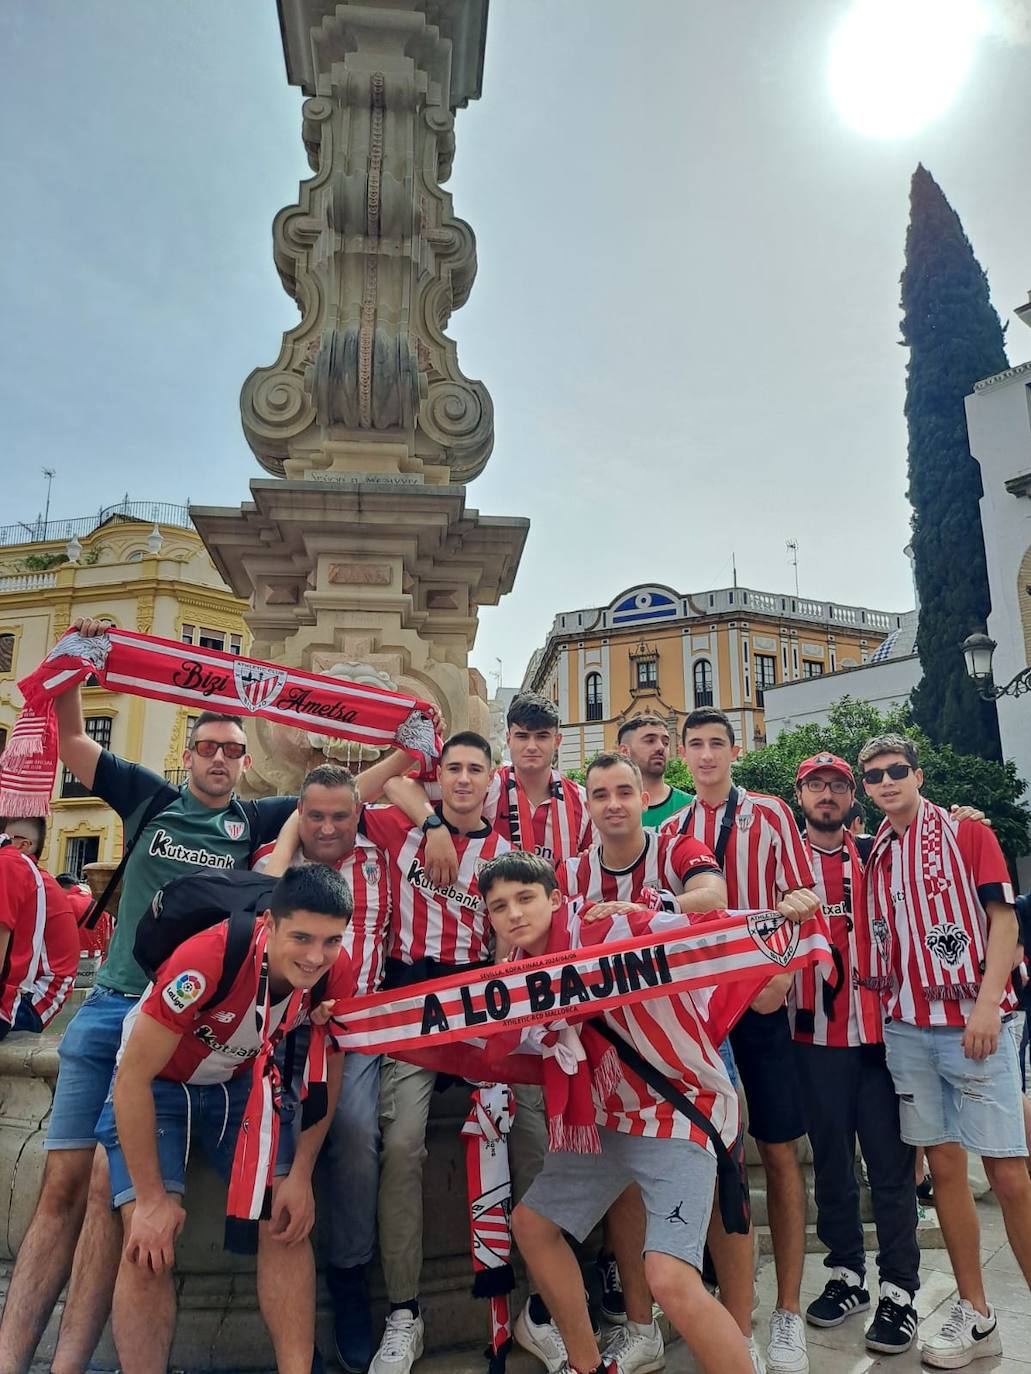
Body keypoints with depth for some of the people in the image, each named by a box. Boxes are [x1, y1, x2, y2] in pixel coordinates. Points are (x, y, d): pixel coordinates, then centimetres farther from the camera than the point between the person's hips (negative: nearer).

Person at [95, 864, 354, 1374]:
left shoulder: (335, 974, -22)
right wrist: (152, 1198, -22)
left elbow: (326, 1076, -4)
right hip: (155, 1085, -3)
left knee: (288, 1219, -9)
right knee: (148, 1247, -16)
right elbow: (133, 1077, -28)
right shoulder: (207, 958, -38)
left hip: (241, 1082, 4)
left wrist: (300, 1176, -9)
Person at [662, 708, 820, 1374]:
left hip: (760, 999, -3)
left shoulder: (771, 814, 1)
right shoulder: (671, 831, 10)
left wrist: (791, 910, -23)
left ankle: (789, 1312, 18)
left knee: (779, 1152, 4)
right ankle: (734, 1305, 25)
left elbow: (804, 899, -2)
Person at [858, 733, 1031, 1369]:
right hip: (905, 1027, 4)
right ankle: (976, 1315, 20)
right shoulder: (873, 854, 12)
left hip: (973, 1024, -4)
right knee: (944, 1165, 9)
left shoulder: (969, 833, 1)